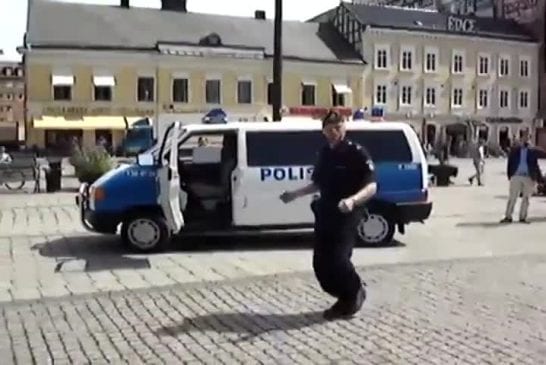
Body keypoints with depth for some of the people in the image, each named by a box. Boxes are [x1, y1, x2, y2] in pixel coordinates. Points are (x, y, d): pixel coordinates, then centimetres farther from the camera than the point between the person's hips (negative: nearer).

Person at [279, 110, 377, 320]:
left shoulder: (357, 153, -10)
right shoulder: (324, 154, 11)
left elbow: (371, 187, -18)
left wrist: (352, 200, -36)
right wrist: (295, 194, 19)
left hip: (346, 216, -7)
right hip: (324, 214, 7)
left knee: (338, 259, -15)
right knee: (321, 263, 4)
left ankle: (356, 292, 15)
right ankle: (346, 299, 23)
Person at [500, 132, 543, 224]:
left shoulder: (533, 151, 6)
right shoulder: (514, 150, 6)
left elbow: (536, 165, 7)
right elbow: (510, 164, 7)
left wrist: (538, 178, 3)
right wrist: (509, 176, 1)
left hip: (529, 177, 1)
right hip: (516, 176, -1)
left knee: (526, 198, 5)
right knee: (512, 197, -2)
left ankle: (523, 217, 13)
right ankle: (508, 217, 1)